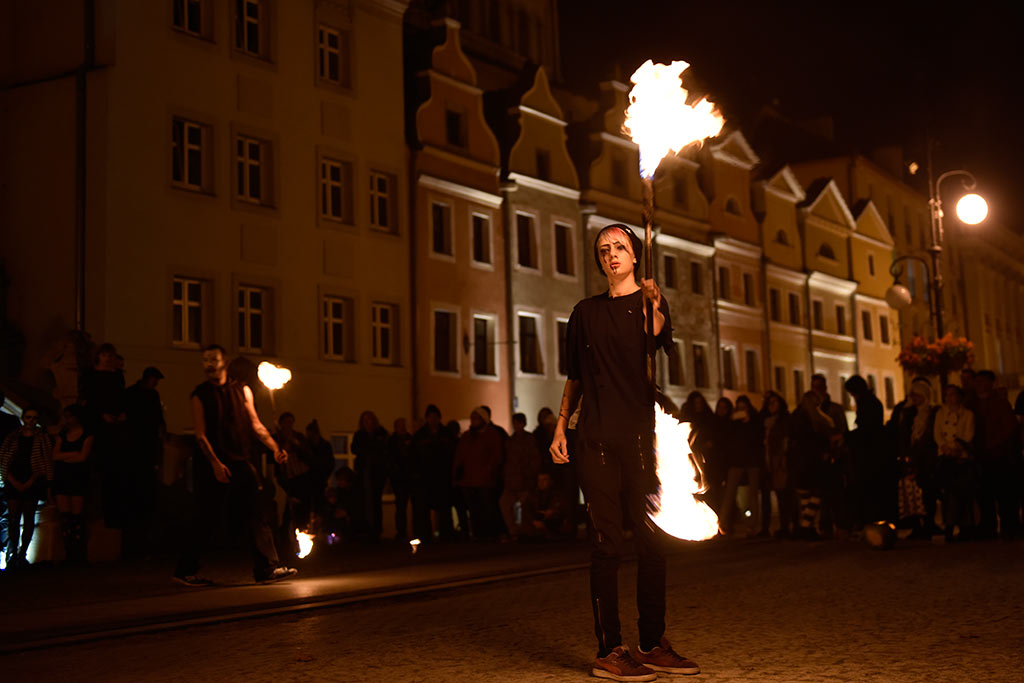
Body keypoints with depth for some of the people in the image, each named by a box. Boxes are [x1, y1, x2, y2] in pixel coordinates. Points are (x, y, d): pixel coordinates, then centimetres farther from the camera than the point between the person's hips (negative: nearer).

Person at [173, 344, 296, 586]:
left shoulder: (242, 390, 12)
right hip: (215, 466, -4)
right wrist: (215, 463, -16)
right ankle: (186, 570, 12)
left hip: (243, 463, 4)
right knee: (207, 519, -1)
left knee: (257, 514, 0)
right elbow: (200, 435, -5)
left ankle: (267, 568, 4)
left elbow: (255, 424, 11)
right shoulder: (200, 395, 1)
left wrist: (274, 448, -2)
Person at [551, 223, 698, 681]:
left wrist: (654, 311, -25)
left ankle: (653, 645, 12)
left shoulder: (652, 303, 9)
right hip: (596, 440, 0)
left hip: (642, 434, 0)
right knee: (607, 544, -2)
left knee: (652, 541, 3)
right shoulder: (586, 312, 15)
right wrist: (560, 428, 9)